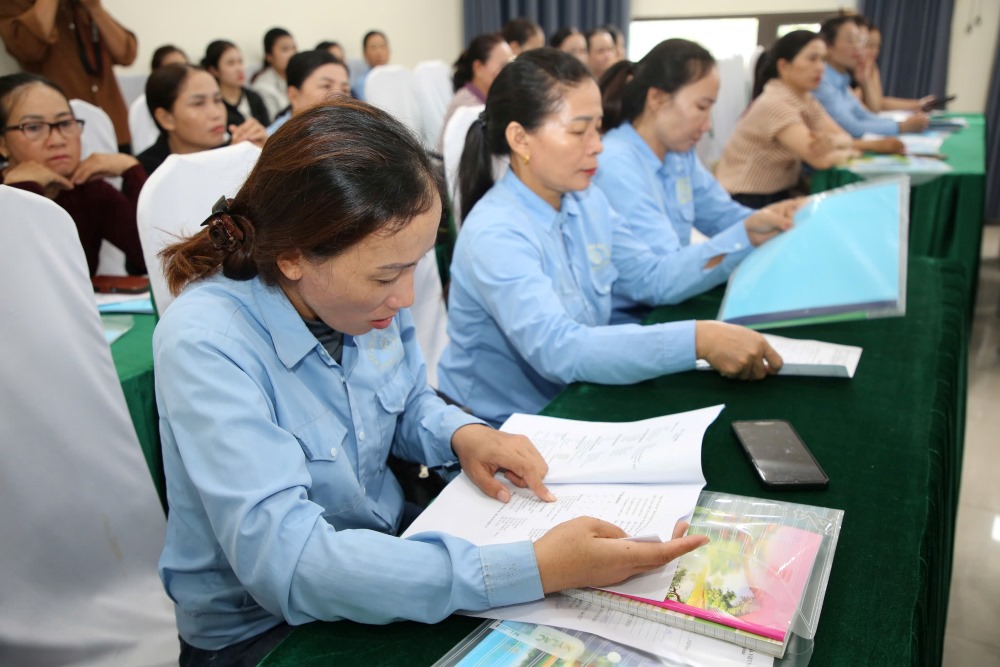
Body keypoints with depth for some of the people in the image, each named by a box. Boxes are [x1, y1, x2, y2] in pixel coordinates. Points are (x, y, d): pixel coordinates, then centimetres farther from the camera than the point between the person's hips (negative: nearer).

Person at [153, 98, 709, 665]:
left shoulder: (367, 298, -9)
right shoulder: (205, 345, -27)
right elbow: (287, 560, -35)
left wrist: (463, 433, -13)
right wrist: (534, 571, -39)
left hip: (391, 539, 5)